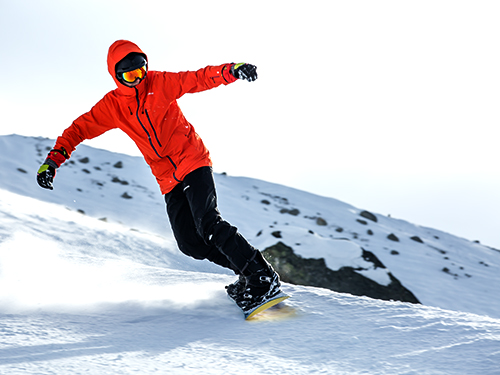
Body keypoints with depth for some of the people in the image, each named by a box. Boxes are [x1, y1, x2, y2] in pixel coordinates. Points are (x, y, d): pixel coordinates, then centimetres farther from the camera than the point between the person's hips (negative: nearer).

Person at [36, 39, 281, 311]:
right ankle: (245, 270, 6)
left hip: (193, 162, -4)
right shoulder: (112, 105, 4)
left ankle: (262, 276, -19)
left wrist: (231, 71, -26)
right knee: (190, 243, -6)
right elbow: (81, 128, 5)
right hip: (169, 180, 4)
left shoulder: (160, 83, -3)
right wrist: (53, 159, -8)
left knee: (208, 223, -22)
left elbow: (199, 79, -8)